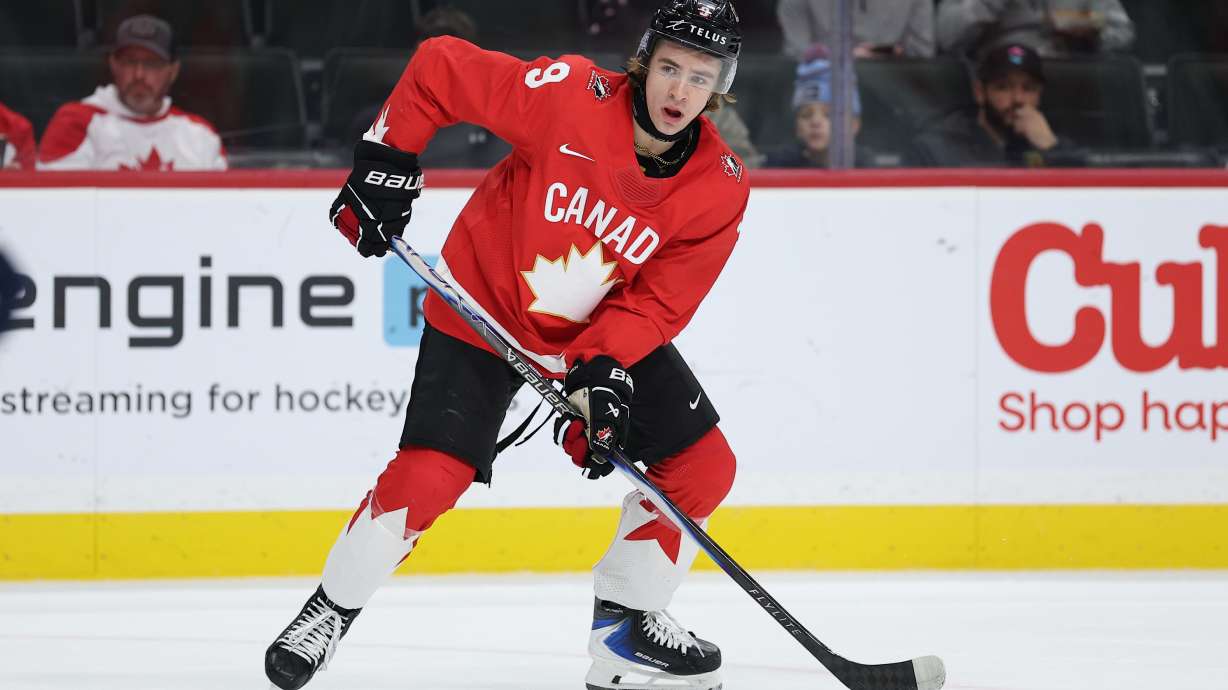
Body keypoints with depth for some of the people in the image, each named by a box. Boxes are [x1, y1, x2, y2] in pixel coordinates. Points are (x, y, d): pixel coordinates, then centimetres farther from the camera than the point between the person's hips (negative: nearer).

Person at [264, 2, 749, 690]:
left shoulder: (721, 188, -17)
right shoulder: (568, 94, -27)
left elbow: (658, 300, -14)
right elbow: (439, 67, -17)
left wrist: (603, 371, -27)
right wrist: (386, 161, -17)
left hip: (608, 331, 4)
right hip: (485, 313, -4)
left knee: (704, 466, -2)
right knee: (429, 475, -16)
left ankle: (626, 622, 16)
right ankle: (330, 612, 5)